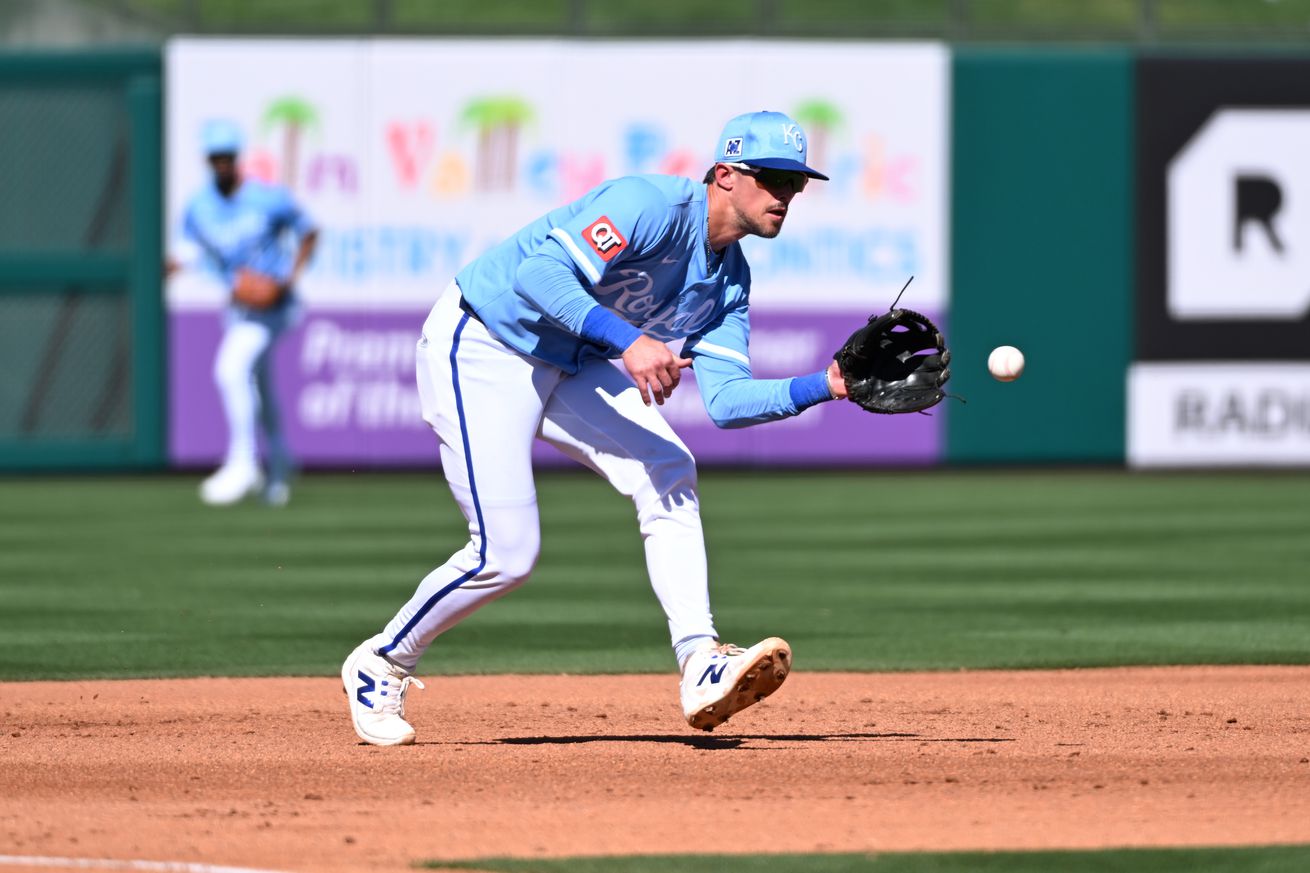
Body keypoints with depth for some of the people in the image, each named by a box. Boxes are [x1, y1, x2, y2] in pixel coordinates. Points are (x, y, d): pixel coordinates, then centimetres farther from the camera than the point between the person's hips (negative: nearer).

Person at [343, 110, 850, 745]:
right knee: (505, 554, -12)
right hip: (479, 352, -8)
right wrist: (626, 340, -46)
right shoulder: (654, 206, -24)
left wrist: (826, 386, -16)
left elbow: (725, 400, -3)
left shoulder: (729, 278, 3)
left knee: (667, 471, -14)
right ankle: (380, 664, 12)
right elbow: (540, 270, -35)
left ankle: (702, 670, -20)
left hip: (565, 367, 8)